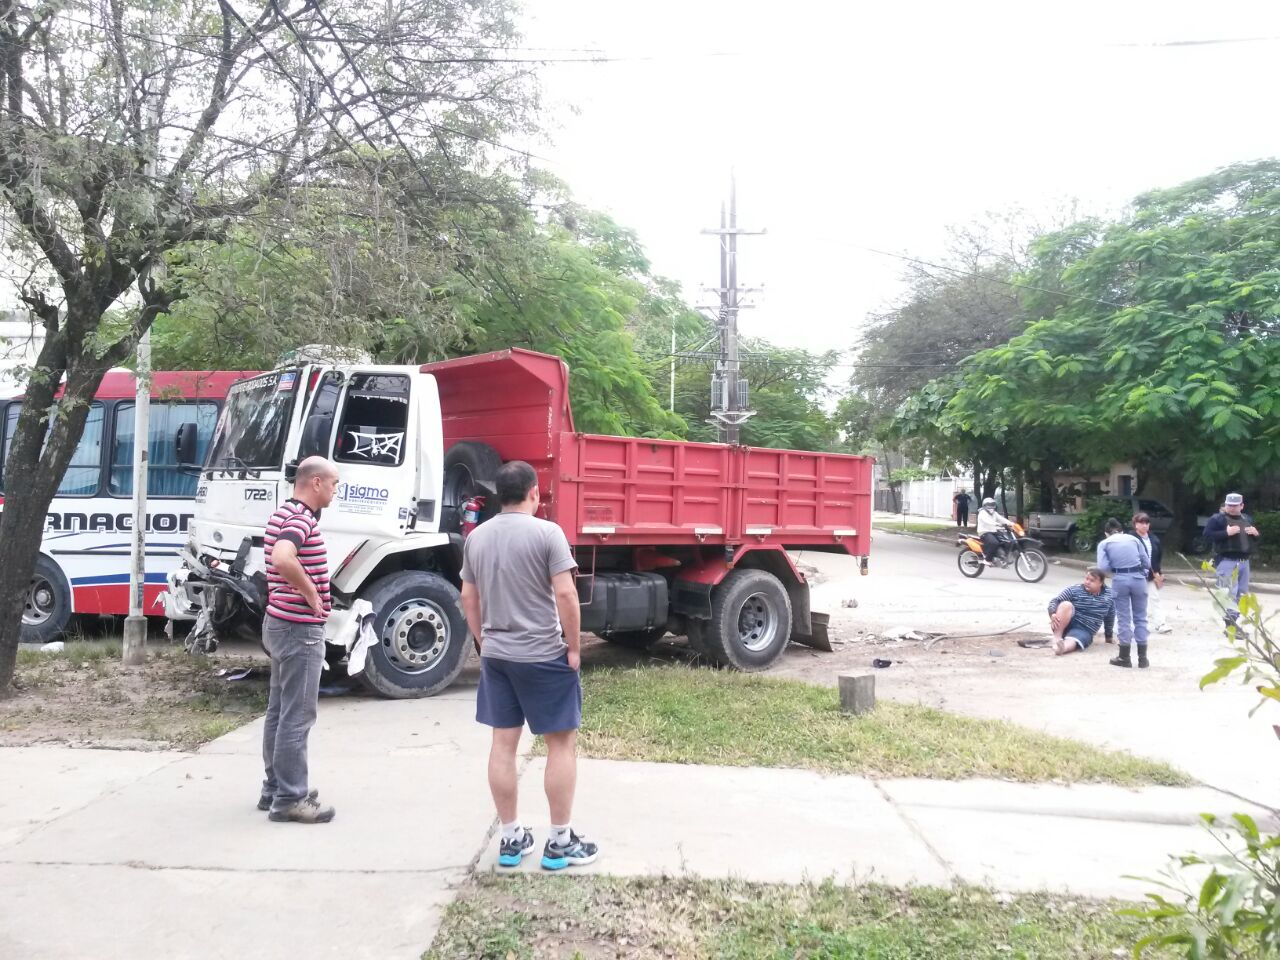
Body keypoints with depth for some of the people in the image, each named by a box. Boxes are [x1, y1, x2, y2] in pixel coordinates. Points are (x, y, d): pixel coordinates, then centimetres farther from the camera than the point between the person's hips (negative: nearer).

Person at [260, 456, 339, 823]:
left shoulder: (284, 513, 13)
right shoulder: (301, 519, -19)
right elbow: (283, 559, -39)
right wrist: (312, 594, -25)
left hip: (281, 624, 11)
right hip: (300, 628, -11)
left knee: (279, 711, 16)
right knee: (297, 717, -4)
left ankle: (275, 789, 25)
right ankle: (290, 800, 2)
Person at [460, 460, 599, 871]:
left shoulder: (476, 537, 6)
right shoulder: (546, 532, -13)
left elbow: (469, 598, 11)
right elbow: (565, 594, -17)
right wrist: (574, 648, -8)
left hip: (496, 656, 6)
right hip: (544, 656, -6)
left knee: (503, 744, 11)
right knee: (561, 744, 5)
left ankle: (511, 838, 19)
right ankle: (560, 842, 10)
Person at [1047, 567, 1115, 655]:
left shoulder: (1109, 597, 4)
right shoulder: (1074, 589, -3)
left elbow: (1109, 618, 18)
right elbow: (1055, 601, -5)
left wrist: (1109, 636, 27)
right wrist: (1053, 614, -26)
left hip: (1084, 631, 0)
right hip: (1065, 625, 0)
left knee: (1071, 642, -35)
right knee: (1066, 605, -32)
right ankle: (1057, 637, -32)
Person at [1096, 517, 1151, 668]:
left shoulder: (1104, 544, 7)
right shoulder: (1134, 539, 13)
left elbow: (1103, 567, -6)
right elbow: (1147, 563, 9)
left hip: (1120, 580, -2)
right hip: (1138, 578, 2)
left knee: (1124, 618, 7)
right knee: (1140, 618, 11)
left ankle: (1124, 657, 13)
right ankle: (1142, 658, 14)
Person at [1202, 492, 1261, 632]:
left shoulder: (1247, 519, 16)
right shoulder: (1217, 518, -5)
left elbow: (1254, 540, 26)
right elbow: (1207, 535, -16)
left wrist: (1255, 534, 2)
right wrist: (1226, 533, -23)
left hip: (1244, 561, 7)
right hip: (1226, 561, -7)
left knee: (1242, 594, 10)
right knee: (1230, 594, -11)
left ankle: (1233, 622, 20)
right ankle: (1230, 626, -10)